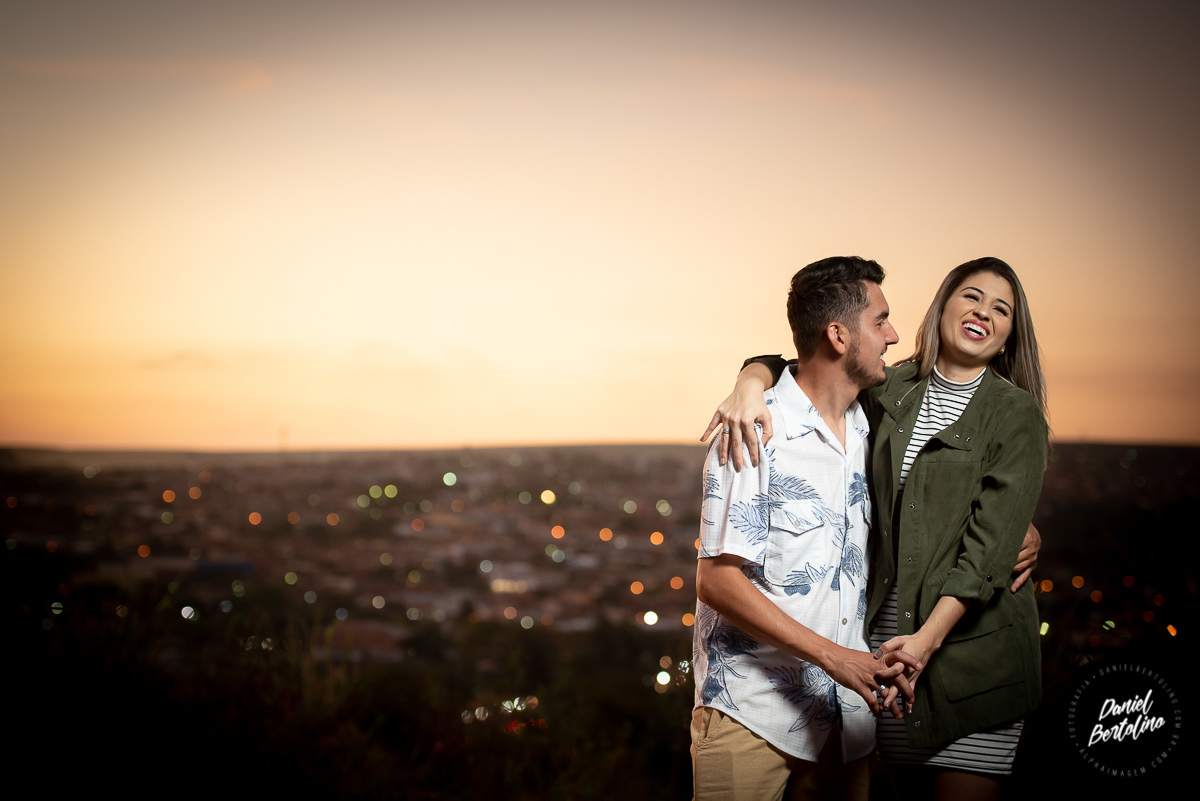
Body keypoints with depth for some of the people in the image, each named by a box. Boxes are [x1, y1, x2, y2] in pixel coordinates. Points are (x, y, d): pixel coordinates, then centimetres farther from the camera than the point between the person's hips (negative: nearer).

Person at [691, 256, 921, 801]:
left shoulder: (870, 429, 9)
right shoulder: (756, 432, -12)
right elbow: (716, 581, -16)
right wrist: (832, 655, -20)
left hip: (846, 714, 6)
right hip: (753, 713, -6)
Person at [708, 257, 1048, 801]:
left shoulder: (1017, 415, -2)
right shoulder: (890, 391, 9)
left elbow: (991, 540, -11)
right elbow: (793, 369, 14)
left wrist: (929, 635, -21)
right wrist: (751, 381, -11)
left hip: (973, 640, -3)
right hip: (888, 635, 4)